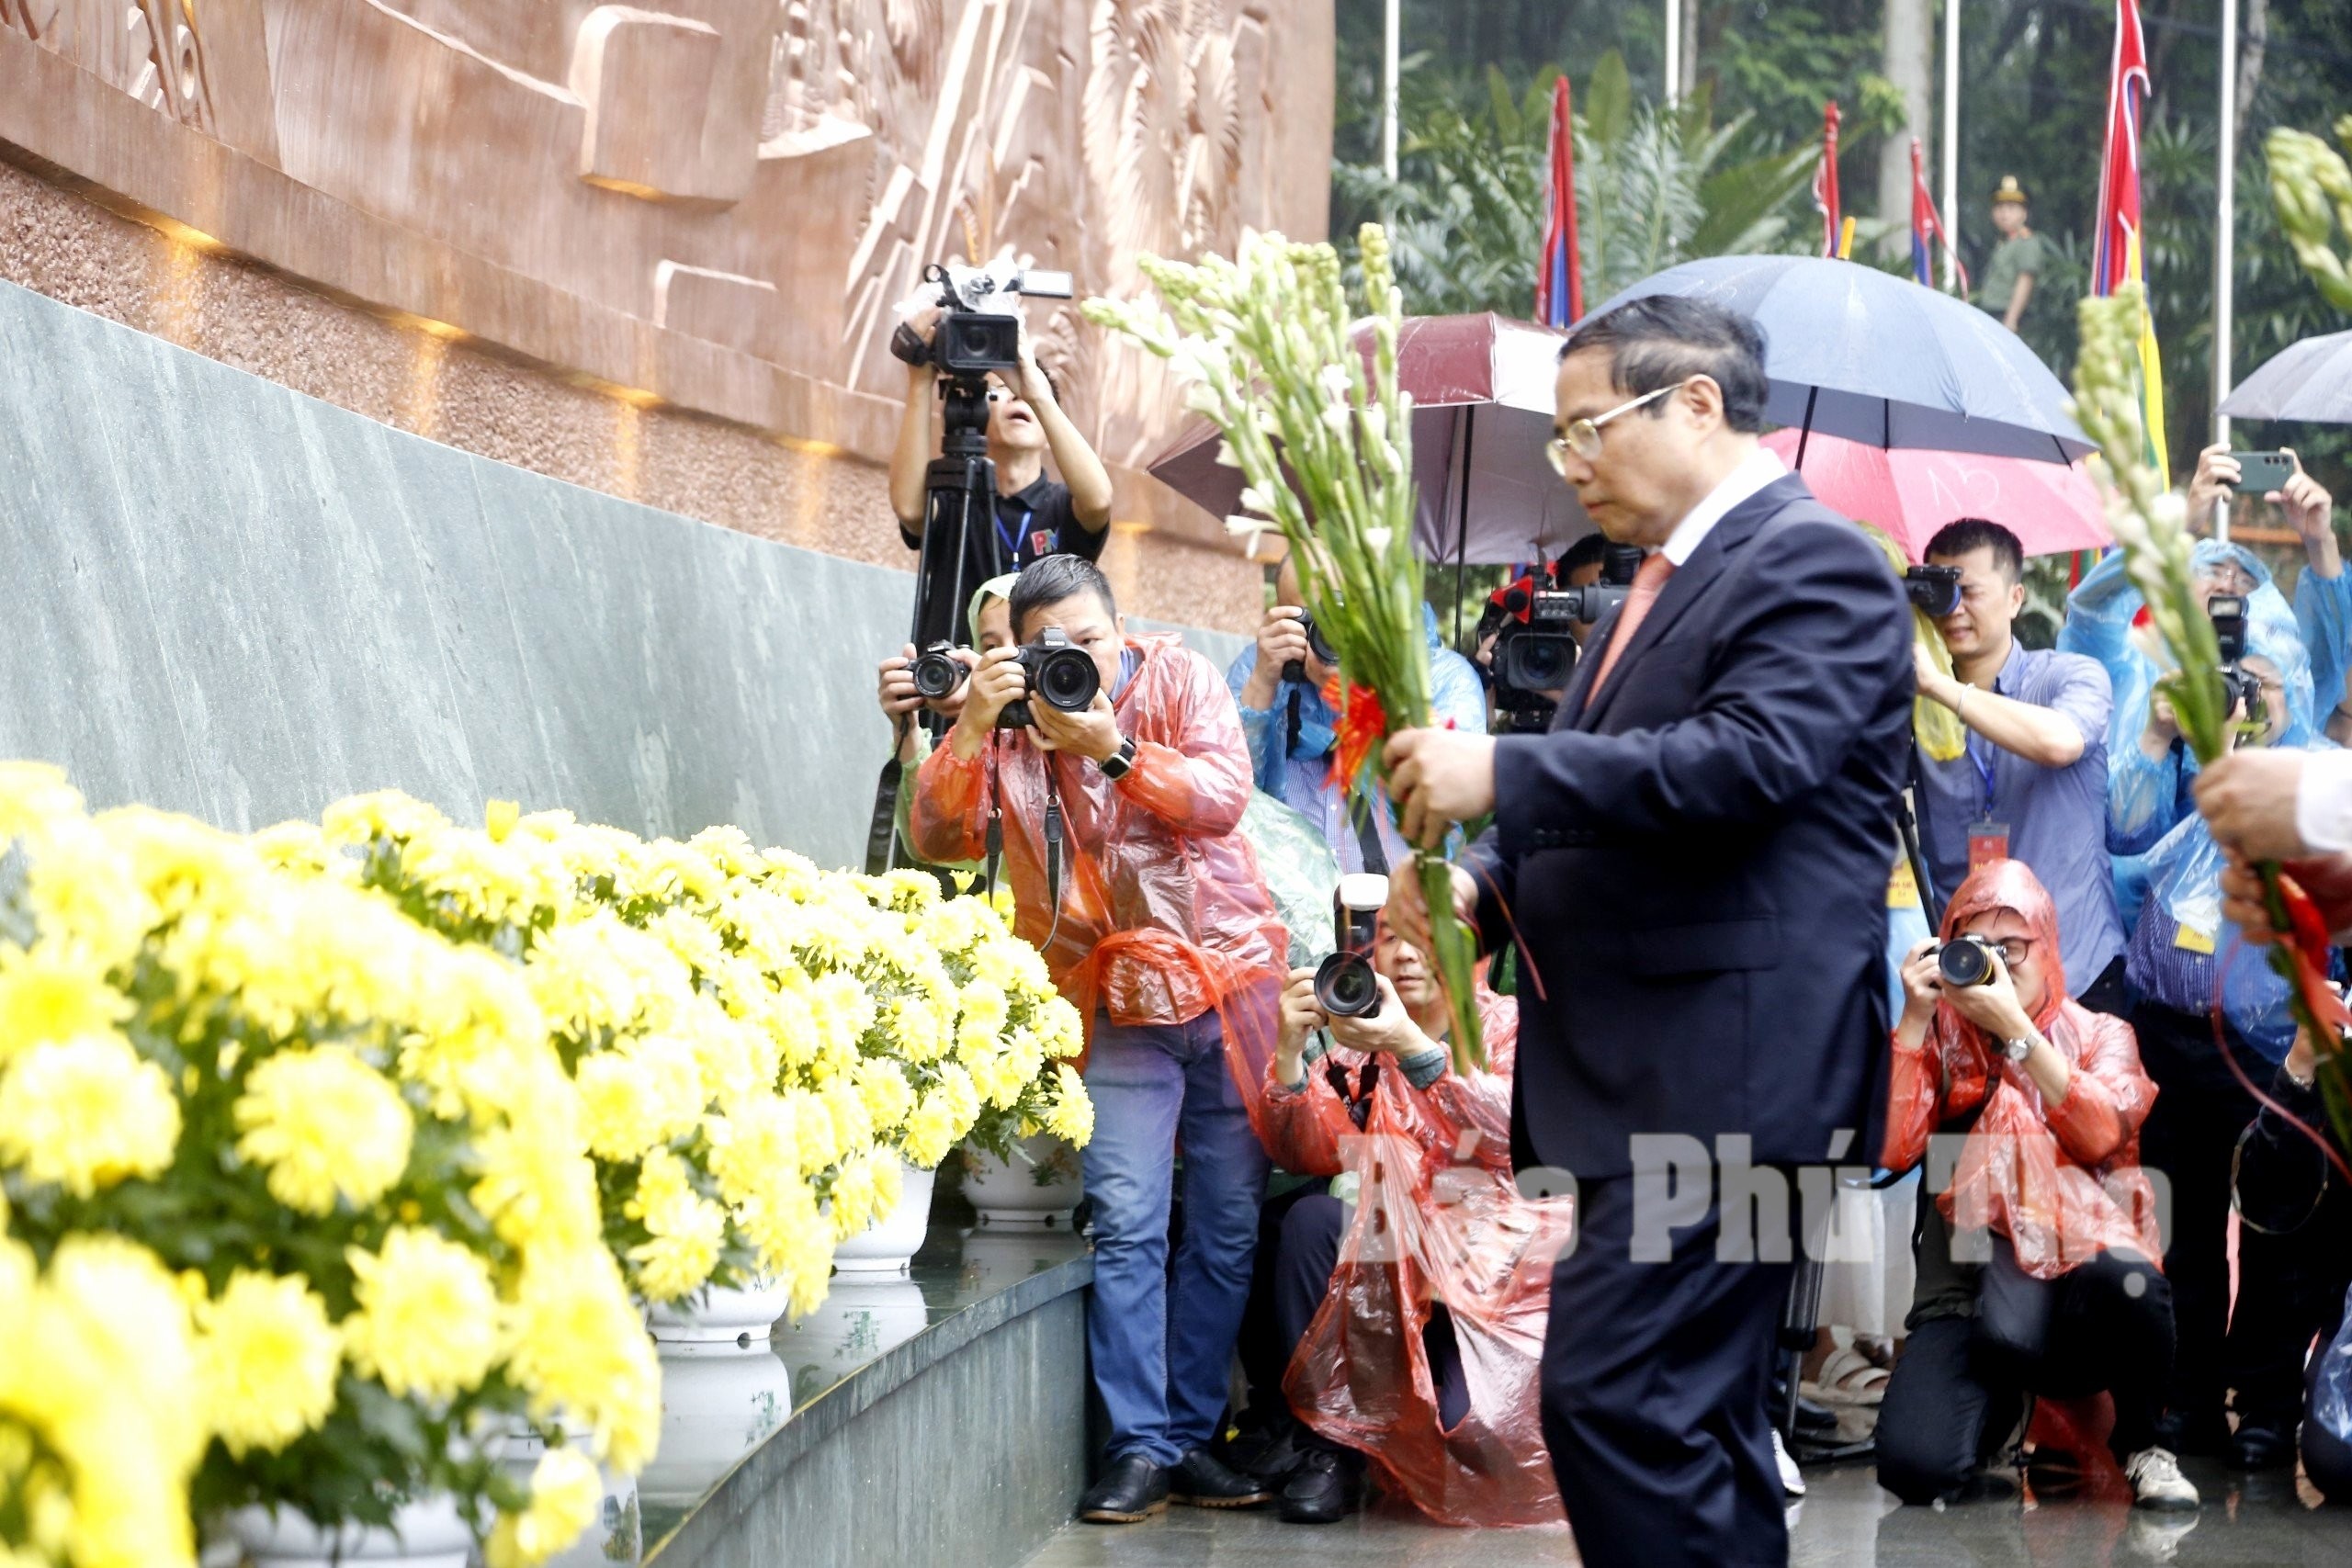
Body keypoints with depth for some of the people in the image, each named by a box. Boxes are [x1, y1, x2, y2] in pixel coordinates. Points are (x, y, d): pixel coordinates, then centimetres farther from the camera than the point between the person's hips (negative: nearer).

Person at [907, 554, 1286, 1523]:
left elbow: (1224, 795, -16)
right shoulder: (1006, 723, 0)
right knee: (1127, 1224, -10)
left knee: (1229, 1223, 3)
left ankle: (1191, 1435, 12)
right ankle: (1139, 1448, -7)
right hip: (1122, 1007, 0)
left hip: (1235, 980, 1)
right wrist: (970, 728, -23)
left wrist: (1110, 746, -26)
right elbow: (937, 840, -11)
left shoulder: (1179, 679, -2)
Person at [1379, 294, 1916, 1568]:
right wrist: (1484, 884, 10)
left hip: (1726, 1068, -10)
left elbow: (1749, 759, -25)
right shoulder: (1661, 586, 20)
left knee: (1614, 1395, -17)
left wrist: (1501, 774, -21)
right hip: (1645, 1075, 10)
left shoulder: (1812, 560, -10)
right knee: (1696, 1415, 13)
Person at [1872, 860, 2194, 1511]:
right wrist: (1914, 1019, -8)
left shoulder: (2101, 1036, 11)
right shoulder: (1940, 1041, 11)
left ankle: (2142, 1444, -7)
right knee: (1915, 1468, -28)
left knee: (2128, 1280, -41)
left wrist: (2013, 1028, -15)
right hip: (1968, 1291, 1)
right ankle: (2000, 1403, 11)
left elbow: (2102, 1134, -11)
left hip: (2081, 1273, 0)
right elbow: (1892, 1151, -4)